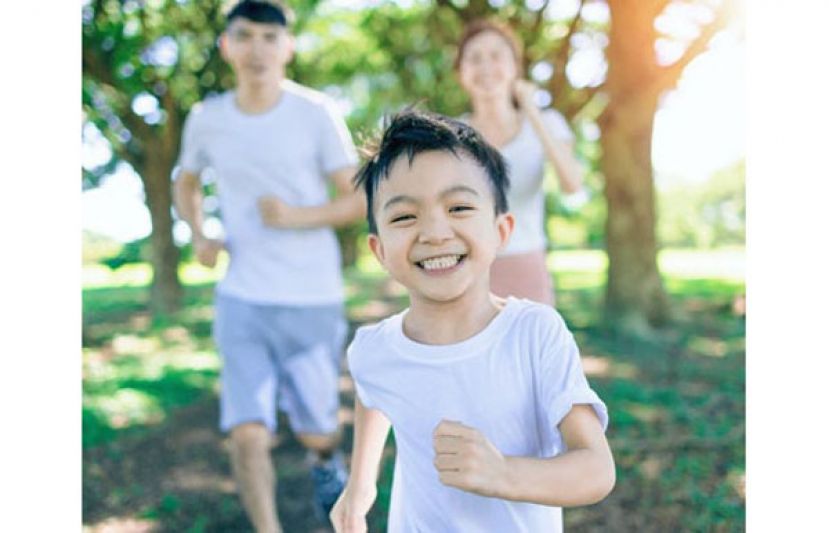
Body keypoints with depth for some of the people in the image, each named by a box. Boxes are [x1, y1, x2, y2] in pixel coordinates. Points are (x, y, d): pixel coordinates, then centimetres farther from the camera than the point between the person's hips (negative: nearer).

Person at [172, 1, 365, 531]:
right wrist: (199, 237, 2)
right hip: (241, 300, 2)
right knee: (248, 433, -7)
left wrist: (296, 216, -20)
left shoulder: (317, 113, -8)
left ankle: (327, 460, 47)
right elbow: (187, 183, 21)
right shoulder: (206, 119, 2)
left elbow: (361, 201, -4)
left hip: (314, 300, -1)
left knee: (315, 432, 10)